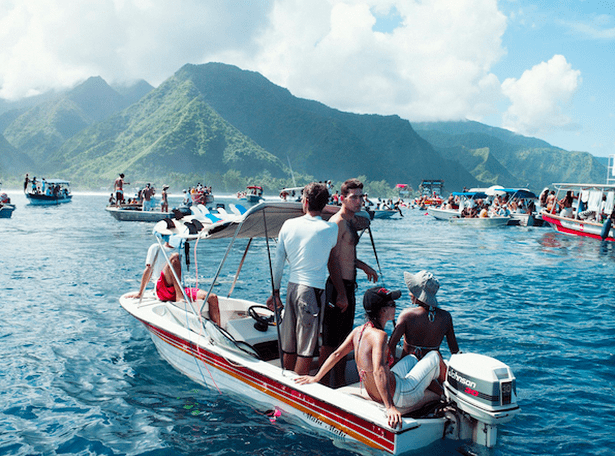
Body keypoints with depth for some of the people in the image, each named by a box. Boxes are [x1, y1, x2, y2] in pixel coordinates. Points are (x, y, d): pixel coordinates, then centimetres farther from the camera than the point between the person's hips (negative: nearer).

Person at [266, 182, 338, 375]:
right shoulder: (330, 229, -9)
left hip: (292, 286, 5)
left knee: (289, 346, 16)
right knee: (306, 349, 3)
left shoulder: (289, 224, 4)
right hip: (313, 289, -5)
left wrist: (275, 292, 15)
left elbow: (278, 262, 8)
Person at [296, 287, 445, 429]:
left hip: (376, 395, 8)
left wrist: (316, 378, 10)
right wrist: (390, 407, -41)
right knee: (435, 356, 12)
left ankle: (442, 394, 41)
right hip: (400, 397, -8)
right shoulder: (379, 335, -28)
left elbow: (337, 354, 1)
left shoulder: (358, 330, -3)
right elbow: (379, 371, -38)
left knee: (412, 359, 32)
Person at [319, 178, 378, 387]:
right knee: (329, 342, -2)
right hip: (337, 287, -10)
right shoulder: (337, 222, -15)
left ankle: (340, 385, 28)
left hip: (348, 287, 10)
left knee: (344, 340, 17)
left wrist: (364, 266, 27)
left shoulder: (351, 221, 16)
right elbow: (332, 260, -20)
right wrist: (341, 294, -23)